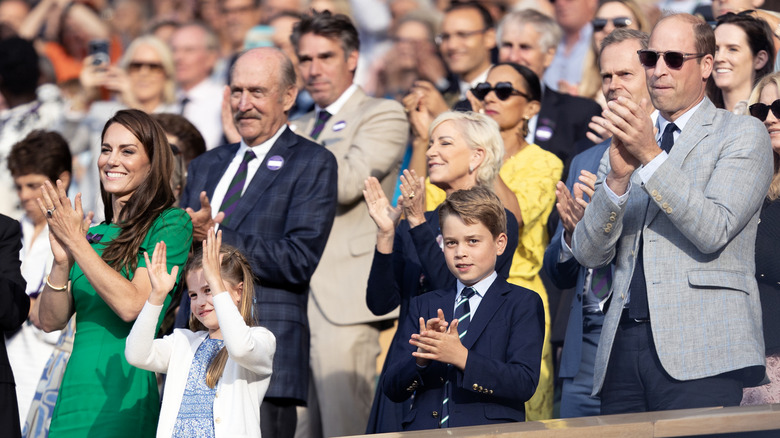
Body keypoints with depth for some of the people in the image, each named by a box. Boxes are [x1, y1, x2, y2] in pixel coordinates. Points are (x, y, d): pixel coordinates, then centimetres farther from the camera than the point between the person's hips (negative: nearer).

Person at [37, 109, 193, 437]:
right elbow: (50, 321, 9)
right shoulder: (94, 234, 14)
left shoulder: (171, 223, -2)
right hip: (74, 394, 5)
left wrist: (76, 243, -11)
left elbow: (132, 305, -14)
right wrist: (62, 260, -7)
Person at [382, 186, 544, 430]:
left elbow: (525, 384, -4)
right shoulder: (423, 306, 21)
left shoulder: (523, 303, 10)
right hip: (425, 430, 3)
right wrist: (421, 357, -7)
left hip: (489, 434, -3)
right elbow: (393, 390, 13)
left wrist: (462, 358, -14)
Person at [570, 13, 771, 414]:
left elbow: (713, 230, -10)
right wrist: (618, 177, -6)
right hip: (623, 346, 5)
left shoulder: (743, 135, 6)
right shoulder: (628, 144, 20)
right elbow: (588, 254, 10)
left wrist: (652, 157, -15)